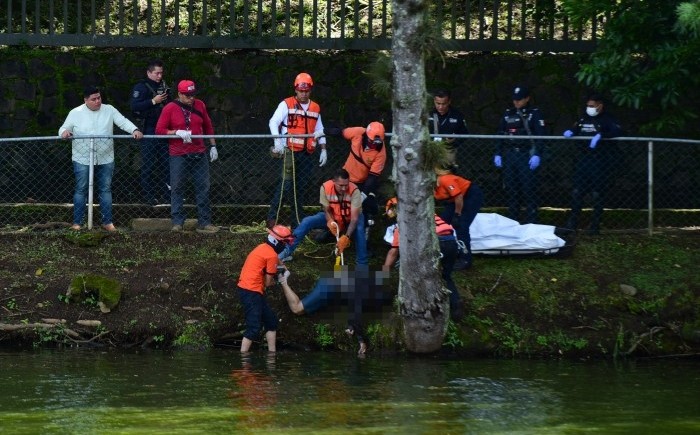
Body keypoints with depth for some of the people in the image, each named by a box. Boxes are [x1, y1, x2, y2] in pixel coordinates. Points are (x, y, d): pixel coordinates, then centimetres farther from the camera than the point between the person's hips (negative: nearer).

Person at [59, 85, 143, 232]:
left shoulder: (109, 110, 1)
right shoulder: (75, 113, -2)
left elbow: (123, 122, -5)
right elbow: (64, 128, 2)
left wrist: (135, 130, -23)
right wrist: (64, 132, -23)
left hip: (105, 159, 2)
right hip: (82, 159, -2)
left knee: (106, 189, 8)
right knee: (81, 190, 3)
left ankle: (107, 222, 16)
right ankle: (77, 223, 10)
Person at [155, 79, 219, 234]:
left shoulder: (200, 105, 6)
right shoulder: (170, 108, -6)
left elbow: (208, 127, 15)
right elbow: (159, 130, -8)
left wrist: (213, 146, 13)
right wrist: (177, 132, -21)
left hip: (199, 155, 3)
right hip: (178, 156, -3)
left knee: (203, 188, 4)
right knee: (177, 189, 2)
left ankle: (204, 223, 9)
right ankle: (177, 223, 10)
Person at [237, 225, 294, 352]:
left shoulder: (262, 247, 13)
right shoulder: (272, 255, -13)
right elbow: (268, 282, -11)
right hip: (252, 292, -10)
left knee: (271, 320, 17)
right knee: (254, 327, -13)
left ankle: (272, 353, 20)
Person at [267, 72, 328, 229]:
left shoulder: (315, 108, 16)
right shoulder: (286, 104, 0)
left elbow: (319, 131, 22)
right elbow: (274, 122, -10)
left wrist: (323, 149, 14)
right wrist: (277, 141, -23)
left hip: (307, 154, 5)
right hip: (289, 152, -5)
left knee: (303, 186, 6)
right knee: (286, 184, -14)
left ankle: (298, 220, 12)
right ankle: (272, 217, -11)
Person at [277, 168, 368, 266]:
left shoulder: (354, 191, -33)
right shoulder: (325, 188, -26)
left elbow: (354, 218, -37)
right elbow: (327, 210, -12)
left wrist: (346, 237, -51)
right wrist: (331, 222, -36)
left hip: (350, 219, -3)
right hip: (333, 218, 3)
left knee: (359, 229, -35)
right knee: (307, 221, -16)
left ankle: (362, 265, -24)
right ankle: (288, 251, -6)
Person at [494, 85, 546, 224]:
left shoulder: (534, 114, 1)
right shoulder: (508, 114, 15)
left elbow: (540, 135, -6)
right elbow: (500, 134, 18)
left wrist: (536, 155, -16)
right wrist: (498, 154, 10)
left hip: (527, 155, -5)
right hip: (509, 155, 5)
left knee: (529, 190, -8)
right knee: (511, 191, 6)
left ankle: (531, 222, -6)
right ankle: (512, 221, 13)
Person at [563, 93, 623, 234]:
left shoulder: (607, 119, -4)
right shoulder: (584, 119, 14)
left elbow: (617, 132, -20)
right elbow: (574, 130, 24)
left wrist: (600, 136, -31)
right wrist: (570, 133, 0)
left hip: (601, 161, -5)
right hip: (584, 159, 5)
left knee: (597, 194, 0)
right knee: (577, 192, 3)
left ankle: (595, 225, 8)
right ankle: (572, 222, 10)